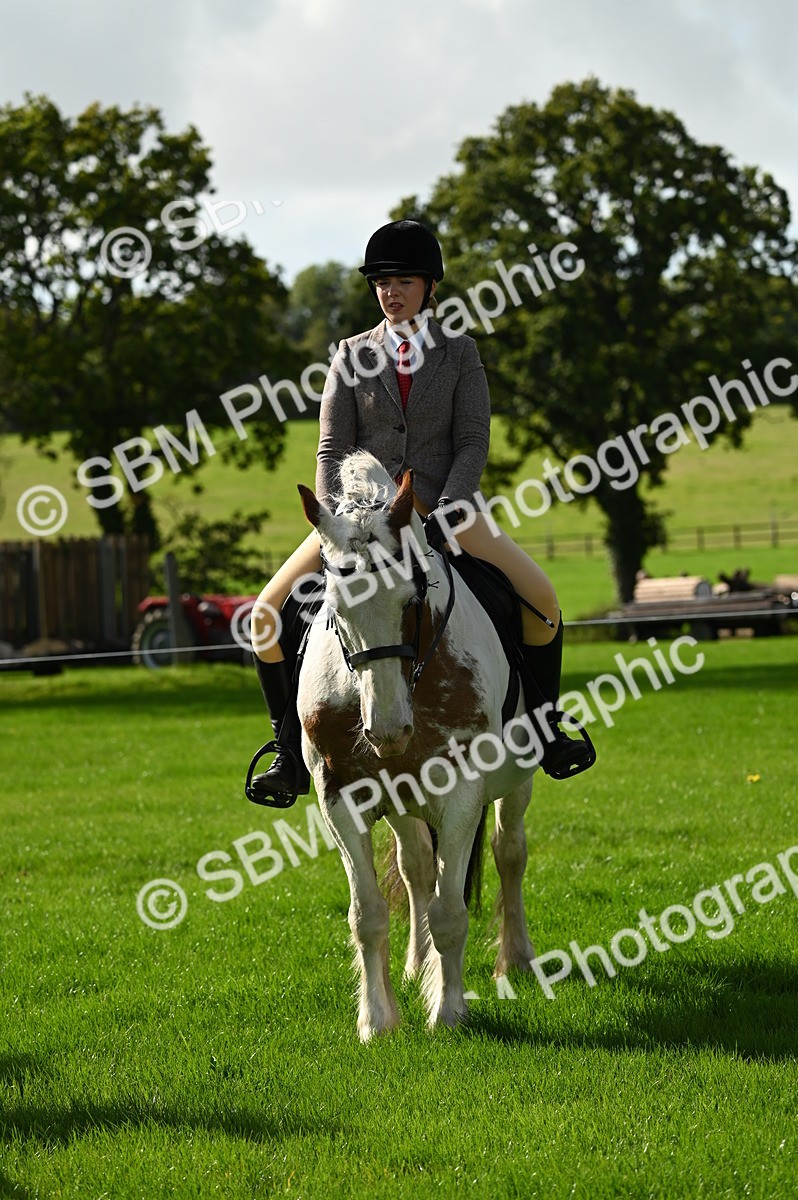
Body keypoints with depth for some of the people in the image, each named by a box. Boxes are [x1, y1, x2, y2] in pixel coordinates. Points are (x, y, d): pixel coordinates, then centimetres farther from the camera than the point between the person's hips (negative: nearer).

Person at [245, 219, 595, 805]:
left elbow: (473, 443, -4)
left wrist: (444, 515, -18)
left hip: (445, 510, -1)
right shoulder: (353, 355, 5)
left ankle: (545, 725, 1)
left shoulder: (459, 351, 3)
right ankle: (293, 753, -4)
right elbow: (333, 449, 2)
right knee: (270, 612, -16)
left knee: (541, 597, -20)